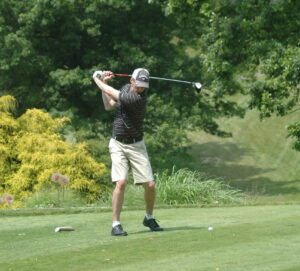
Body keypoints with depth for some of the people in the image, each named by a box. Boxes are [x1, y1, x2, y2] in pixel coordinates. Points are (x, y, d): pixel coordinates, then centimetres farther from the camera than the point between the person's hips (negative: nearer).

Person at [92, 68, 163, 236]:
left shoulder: (140, 98, -21)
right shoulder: (126, 88, 1)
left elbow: (113, 94, -17)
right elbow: (109, 106, 13)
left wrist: (98, 80, -2)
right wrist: (104, 83, 3)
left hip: (136, 146, -3)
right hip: (118, 145, 3)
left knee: (150, 184, -6)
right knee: (121, 182, -15)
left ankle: (149, 218, 20)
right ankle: (116, 224, -11)